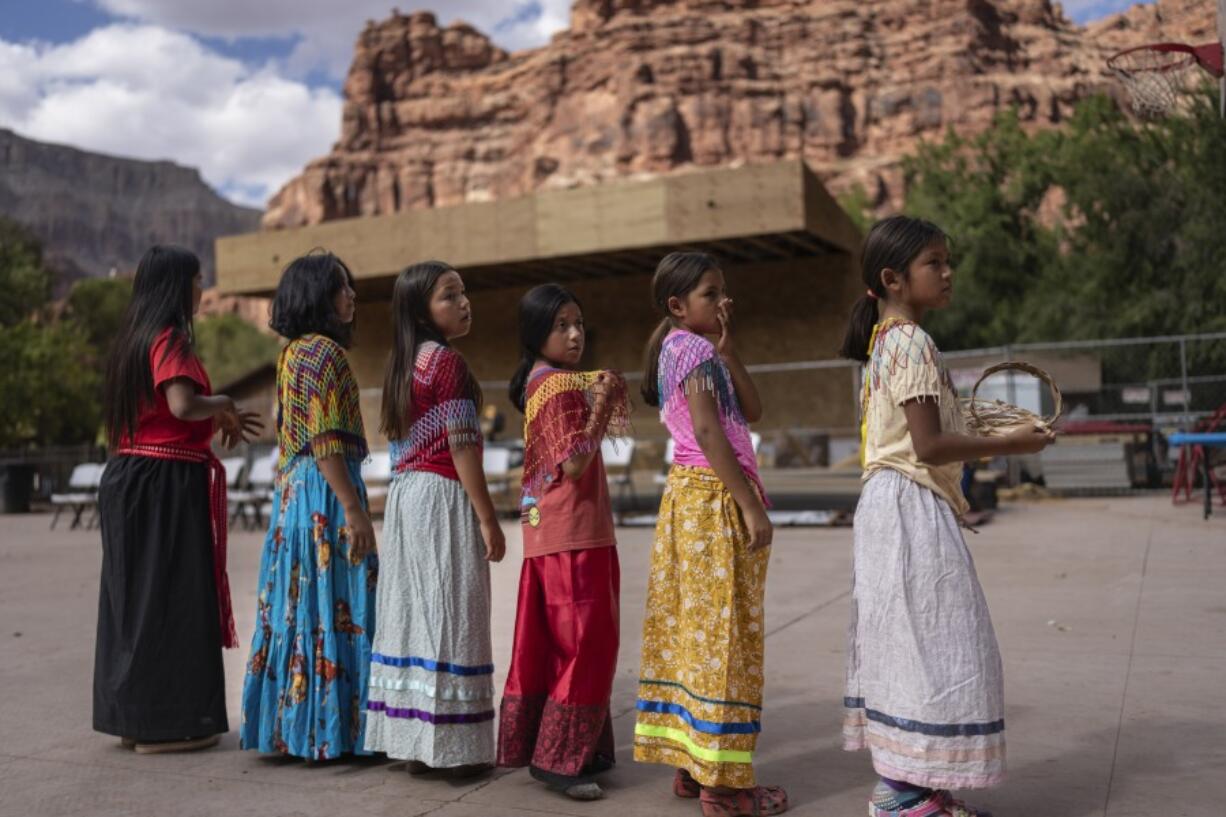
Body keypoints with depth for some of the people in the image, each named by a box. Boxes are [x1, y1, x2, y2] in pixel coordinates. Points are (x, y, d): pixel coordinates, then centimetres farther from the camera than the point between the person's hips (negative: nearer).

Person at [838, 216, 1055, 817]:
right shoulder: (913, 343, -14)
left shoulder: (883, 342, 15)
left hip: (890, 505, 10)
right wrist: (1011, 444, -11)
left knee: (904, 641, 13)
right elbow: (930, 445, -19)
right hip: (912, 506, -10)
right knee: (926, 641, -4)